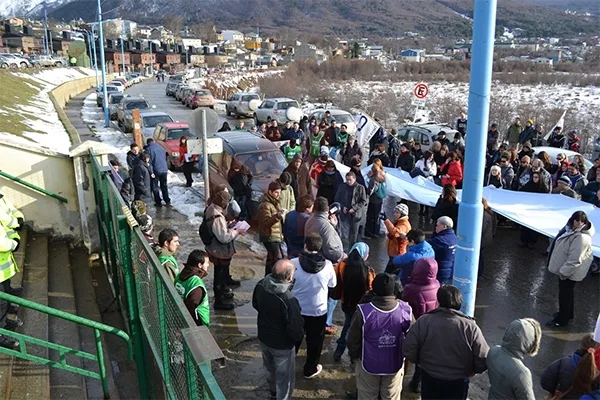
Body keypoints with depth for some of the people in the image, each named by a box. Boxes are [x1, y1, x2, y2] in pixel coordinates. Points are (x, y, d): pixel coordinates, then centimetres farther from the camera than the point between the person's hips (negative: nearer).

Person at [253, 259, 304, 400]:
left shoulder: (261, 285, -17)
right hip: (282, 345, -7)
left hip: (263, 337, 7)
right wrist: (299, 336, -4)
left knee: (270, 368, 33)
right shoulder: (289, 300, -37)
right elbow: (296, 329, -26)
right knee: (284, 377, 18)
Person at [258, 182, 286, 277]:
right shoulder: (264, 205, -17)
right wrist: (277, 216, -37)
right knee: (278, 258, -16)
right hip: (269, 237, -10)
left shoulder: (275, 203, 14)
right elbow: (266, 222, -23)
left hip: (276, 236, 10)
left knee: (271, 258, 16)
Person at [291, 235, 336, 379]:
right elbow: (332, 285, 0)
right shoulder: (327, 265, -15)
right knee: (314, 341, 21)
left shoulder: (294, 263, -19)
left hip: (296, 310, 1)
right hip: (318, 311, 0)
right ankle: (310, 369, 37)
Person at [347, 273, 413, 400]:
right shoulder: (405, 310, -20)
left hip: (368, 364, -1)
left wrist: (353, 355, 8)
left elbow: (353, 340, -13)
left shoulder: (364, 311, -25)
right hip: (395, 365, 1)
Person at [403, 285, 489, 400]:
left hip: (430, 379, 1)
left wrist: (420, 362, 4)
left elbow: (408, 350, -15)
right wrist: (472, 370, 4)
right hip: (458, 382, 0)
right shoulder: (470, 327, -18)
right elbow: (483, 359, -16)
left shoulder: (423, 321, -17)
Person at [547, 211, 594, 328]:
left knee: (565, 294, 5)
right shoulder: (572, 229, -1)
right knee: (567, 292, 25)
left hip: (570, 271, -9)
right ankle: (567, 314, 44)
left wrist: (563, 272, -25)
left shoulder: (581, 237, -31)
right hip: (566, 268, 10)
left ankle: (561, 320, 20)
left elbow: (575, 259, -31)